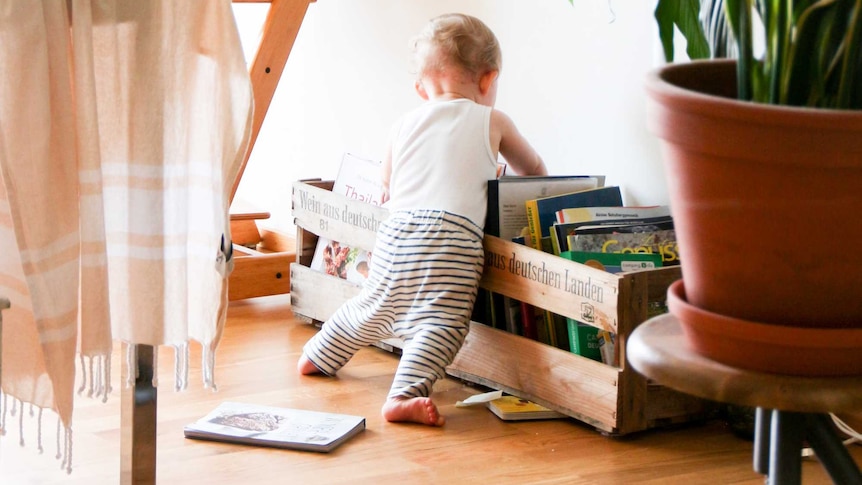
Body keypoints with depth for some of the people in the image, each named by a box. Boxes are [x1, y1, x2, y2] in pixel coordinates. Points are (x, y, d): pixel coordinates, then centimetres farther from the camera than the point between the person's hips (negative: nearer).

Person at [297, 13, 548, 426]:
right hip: (453, 233, -5)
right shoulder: (491, 121, 15)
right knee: (440, 320, -13)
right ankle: (405, 394, -30)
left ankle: (319, 356, 42)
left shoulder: (404, 125, 22)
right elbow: (534, 169, 30)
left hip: (395, 232, 5)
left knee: (374, 306, 25)